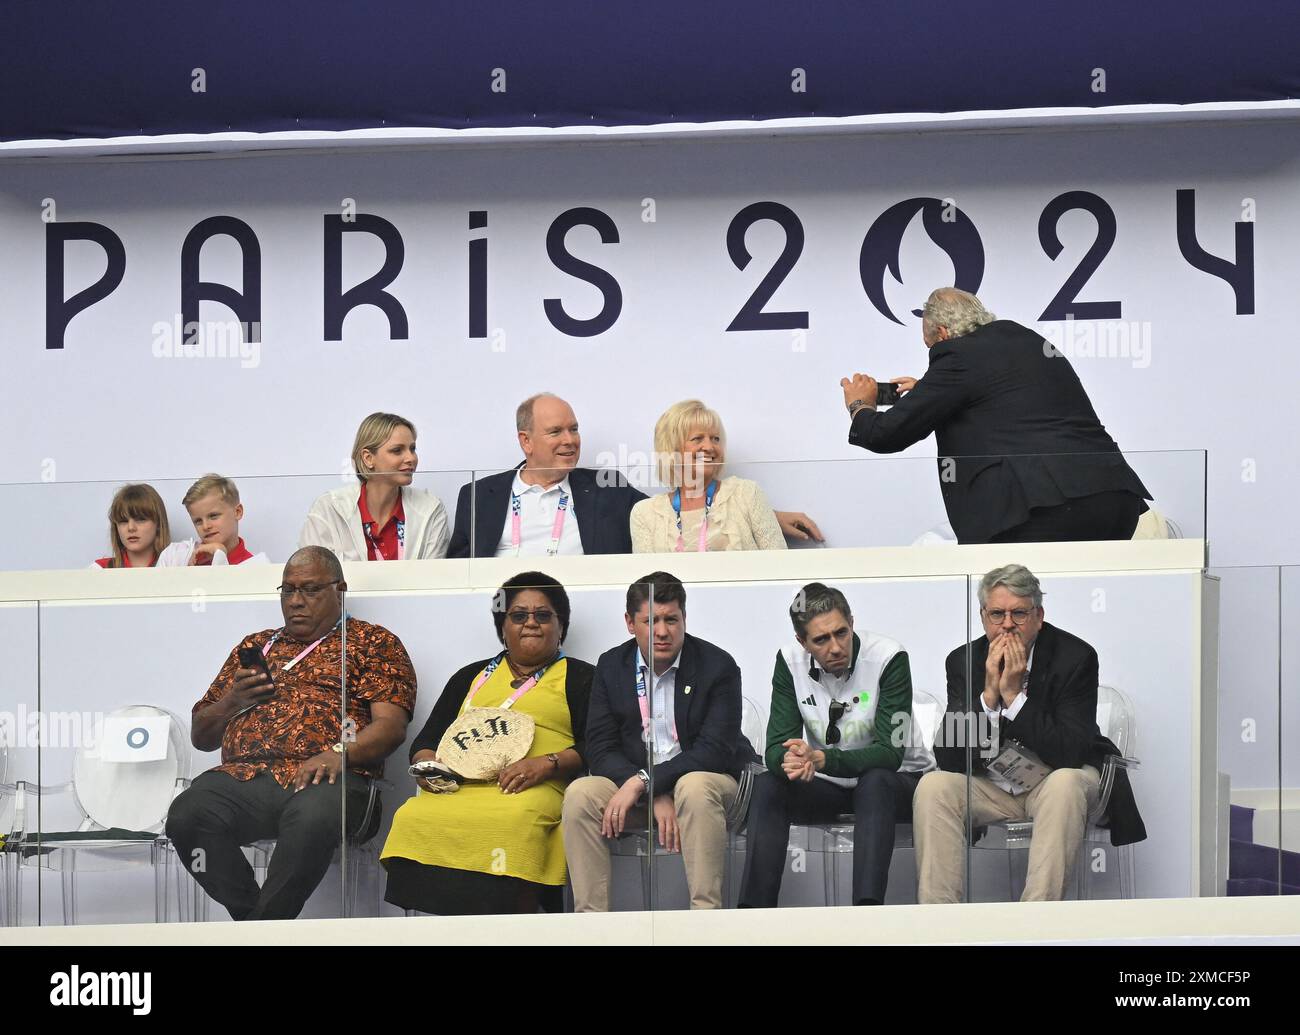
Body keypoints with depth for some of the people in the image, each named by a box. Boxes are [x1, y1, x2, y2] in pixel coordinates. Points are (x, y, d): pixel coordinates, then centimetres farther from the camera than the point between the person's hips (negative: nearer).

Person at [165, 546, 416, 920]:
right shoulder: (254, 647, 31)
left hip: (323, 777, -4)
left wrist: (338, 753, -16)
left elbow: (391, 725, 3)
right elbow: (201, 736, 31)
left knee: (312, 817, -41)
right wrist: (231, 702, 9)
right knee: (187, 815, -30)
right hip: (243, 774, 4)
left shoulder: (373, 643, 18)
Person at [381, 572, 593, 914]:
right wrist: (426, 764, 4)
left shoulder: (579, 678, 20)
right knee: (412, 818, -31)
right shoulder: (471, 677, 31)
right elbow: (425, 741, 28)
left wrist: (547, 764, -12)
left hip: (534, 791, -3)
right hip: (458, 789, 3)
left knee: (511, 821, -40)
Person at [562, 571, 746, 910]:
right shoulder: (611, 666, 3)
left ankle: (706, 911, -38)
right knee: (580, 794, -25)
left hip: (703, 778, -3)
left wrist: (643, 781, -26)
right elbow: (601, 751, -4)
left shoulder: (718, 666, -8)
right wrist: (656, 797, -21)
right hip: (630, 782, 3)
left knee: (695, 787, -38)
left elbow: (716, 750, -17)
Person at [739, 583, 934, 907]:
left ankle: (867, 907, -49)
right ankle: (754, 911, -28)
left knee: (876, 781, -37)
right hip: (828, 787, 4)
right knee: (767, 785, -22)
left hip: (894, 783, -4)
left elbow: (890, 753, -25)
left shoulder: (888, 657, -21)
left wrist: (820, 758, -40)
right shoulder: (790, 661, -9)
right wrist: (789, 760, -39)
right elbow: (775, 748, -11)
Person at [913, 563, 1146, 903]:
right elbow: (948, 758, -12)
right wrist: (989, 694, -24)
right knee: (933, 786, -24)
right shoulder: (963, 660, -4)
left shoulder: (1075, 656, -14)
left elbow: (1071, 754, -23)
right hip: (989, 786, 3)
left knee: (1065, 784, -36)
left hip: (1053, 781, -3)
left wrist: (1014, 695, -27)